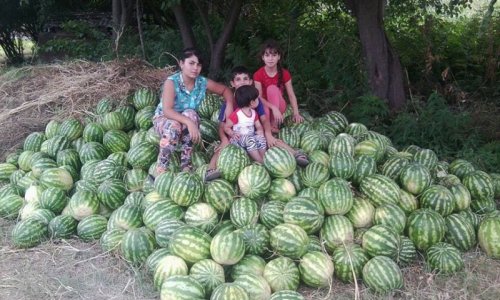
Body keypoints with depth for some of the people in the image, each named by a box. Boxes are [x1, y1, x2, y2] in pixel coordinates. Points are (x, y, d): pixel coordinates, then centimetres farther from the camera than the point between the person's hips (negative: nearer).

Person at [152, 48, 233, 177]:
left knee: (190, 114, -31)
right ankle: (160, 171, -27)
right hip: (163, 119, -3)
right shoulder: (172, 82, -27)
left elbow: (226, 90, 3)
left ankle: (186, 166, -25)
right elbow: (167, 110, -38)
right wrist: (189, 122, -51)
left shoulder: (203, 82, -14)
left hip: (186, 119, 4)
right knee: (174, 126, -38)